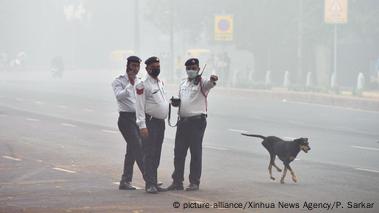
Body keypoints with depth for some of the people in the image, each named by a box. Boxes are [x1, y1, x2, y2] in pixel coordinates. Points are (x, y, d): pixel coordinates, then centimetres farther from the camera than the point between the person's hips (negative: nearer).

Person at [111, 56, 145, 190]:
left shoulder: (140, 82, 18)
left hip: (139, 118, 7)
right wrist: (130, 85, -23)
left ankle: (125, 182, 13)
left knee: (132, 151, 7)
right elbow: (119, 96, -18)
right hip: (126, 118, -7)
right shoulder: (119, 81, -1)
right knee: (138, 148, -14)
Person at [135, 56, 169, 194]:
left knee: (156, 156, 11)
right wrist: (142, 126, -20)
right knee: (149, 155, -9)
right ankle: (149, 184, -10)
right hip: (150, 122, -8)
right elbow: (140, 106, -14)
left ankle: (154, 183, 15)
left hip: (161, 122, 8)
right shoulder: (143, 85, -9)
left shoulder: (160, 83, 16)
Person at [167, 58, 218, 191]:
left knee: (196, 152, -2)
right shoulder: (182, 84, 17)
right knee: (179, 151, 6)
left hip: (197, 120, -6)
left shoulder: (202, 83, -4)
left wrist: (213, 80, -50)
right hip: (183, 120, 6)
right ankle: (177, 181, 13)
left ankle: (194, 182, 3)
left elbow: (209, 84, -27)